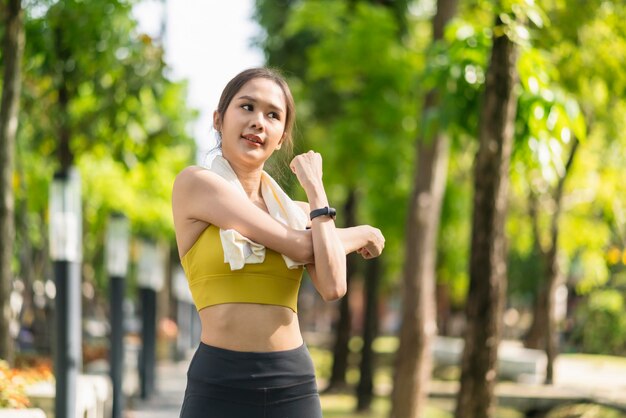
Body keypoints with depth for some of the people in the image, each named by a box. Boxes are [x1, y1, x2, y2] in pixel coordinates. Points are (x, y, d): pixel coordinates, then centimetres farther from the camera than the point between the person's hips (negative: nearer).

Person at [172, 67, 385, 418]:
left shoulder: (299, 212, 13)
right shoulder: (195, 183, -3)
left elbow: (333, 287, -7)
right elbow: (300, 245, -7)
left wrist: (316, 190, -1)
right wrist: (362, 233, 12)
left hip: (294, 387, 5)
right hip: (219, 387, -5)